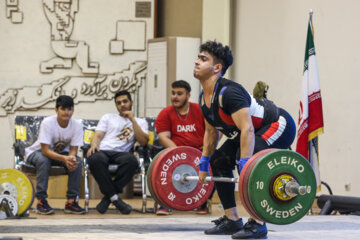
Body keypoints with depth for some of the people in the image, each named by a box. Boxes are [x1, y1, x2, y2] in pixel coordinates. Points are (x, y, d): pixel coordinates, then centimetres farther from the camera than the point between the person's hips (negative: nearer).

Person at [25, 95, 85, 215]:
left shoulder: (77, 125, -17)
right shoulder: (47, 123, -28)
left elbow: (73, 150, -15)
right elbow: (45, 151, -32)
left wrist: (71, 158, -40)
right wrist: (64, 159, -47)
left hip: (61, 152, 3)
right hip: (37, 152, -3)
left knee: (77, 161, -25)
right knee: (43, 160, -37)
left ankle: (71, 201, -18)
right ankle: (41, 200, -29)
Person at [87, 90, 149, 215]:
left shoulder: (140, 122, 23)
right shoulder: (108, 117, 28)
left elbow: (143, 142, 5)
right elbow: (98, 135, 14)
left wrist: (132, 120, 3)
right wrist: (94, 145, -10)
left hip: (120, 153, 0)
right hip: (102, 151, 0)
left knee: (131, 160, -40)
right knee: (95, 159, -40)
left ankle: (108, 197, -30)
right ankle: (114, 198, -32)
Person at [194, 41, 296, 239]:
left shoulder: (228, 92, -29)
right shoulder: (204, 97, 1)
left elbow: (247, 129, -37)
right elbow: (211, 132, 14)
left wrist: (245, 166, -44)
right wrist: (203, 164, 14)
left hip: (279, 126, -10)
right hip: (258, 131, 11)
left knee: (248, 160, -31)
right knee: (218, 160, 8)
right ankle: (232, 220, 12)